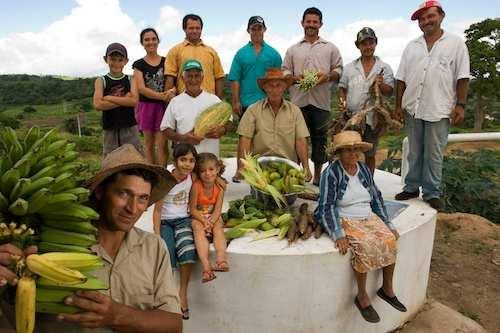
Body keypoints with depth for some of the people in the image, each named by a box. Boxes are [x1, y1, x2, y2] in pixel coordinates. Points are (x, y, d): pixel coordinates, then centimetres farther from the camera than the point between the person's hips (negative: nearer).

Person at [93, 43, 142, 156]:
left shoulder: (130, 81, 4)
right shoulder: (101, 81, 1)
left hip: (130, 127, 0)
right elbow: (98, 105, -13)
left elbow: (134, 101, -14)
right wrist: (124, 100, -13)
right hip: (110, 129, 0)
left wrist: (109, 97, -15)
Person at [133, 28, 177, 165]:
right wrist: (163, 96, -20)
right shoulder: (139, 64, 3)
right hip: (146, 106, 0)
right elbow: (141, 88, -8)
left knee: (162, 144, -5)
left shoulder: (166, 61, 6)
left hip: (163, 106, 0)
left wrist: (172, 91, -20)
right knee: (149, 143, 8)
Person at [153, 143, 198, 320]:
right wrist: (157, 234, -14)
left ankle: (183, 292, -10)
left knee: (188, 250, -26)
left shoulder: (191, 178, -1)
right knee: (167, 252, -26)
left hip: (183, 220, 2)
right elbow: (157, 210, -8)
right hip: (165, 221, -2)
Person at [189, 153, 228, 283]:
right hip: (197, 217, -3)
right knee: (198, 229, -31)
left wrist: (211, 222, -27)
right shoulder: (196, 185, -18)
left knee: (218, 228, -27)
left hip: (213, 217, 3)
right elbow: (193, 210, -14)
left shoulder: (219, 187, -9)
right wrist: (204, 221, -25)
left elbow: (218, 210, -11)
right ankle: (206, 266, -45)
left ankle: (221, 259, -43)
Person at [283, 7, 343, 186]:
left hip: (321, 102, 0)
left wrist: (328, 76, -10)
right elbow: (284, 72, 12)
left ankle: (317, 176, 16)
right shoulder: (293, 49, 15)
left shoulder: (330, 48, 13)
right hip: (298, 101, 0)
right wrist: (296, 77, -8)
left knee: (319, 138, 5)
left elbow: (339, 70, 11)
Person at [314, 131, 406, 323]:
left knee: (390, 240, -18)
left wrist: (388, 224, 7)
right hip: (344, 220, -6)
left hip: (368, 218, 6)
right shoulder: (331, 173, -11)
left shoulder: (364, 169, 8)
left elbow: (376, 198, 14)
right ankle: (362, 297, -12)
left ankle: (387, 289, 1)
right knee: (365, 246, -30)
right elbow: (327, 206, -17)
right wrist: (338, 235, -26)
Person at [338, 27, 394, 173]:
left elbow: (390, 92, 1)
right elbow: (342, 88, 12)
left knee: (369, 155, 10)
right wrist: (342, 101, -7)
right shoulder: (349, 67, 8)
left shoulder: (384, 68, 4)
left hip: (372, 117, 0)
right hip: (351, 117, 1)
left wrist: (381, 85, -20)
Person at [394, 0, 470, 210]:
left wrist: (460, 105, -8)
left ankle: (431, 193, 15)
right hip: (412, 109, 3)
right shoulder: (412, 46, 11)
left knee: (434, 155, 3)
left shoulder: (456, 43, 3)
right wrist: (398, 105, 5)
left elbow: (462, 78, -1)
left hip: (439, 110, -3)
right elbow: (401, 79, 10)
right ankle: (411, 188, 23)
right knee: (414, 153, 12)